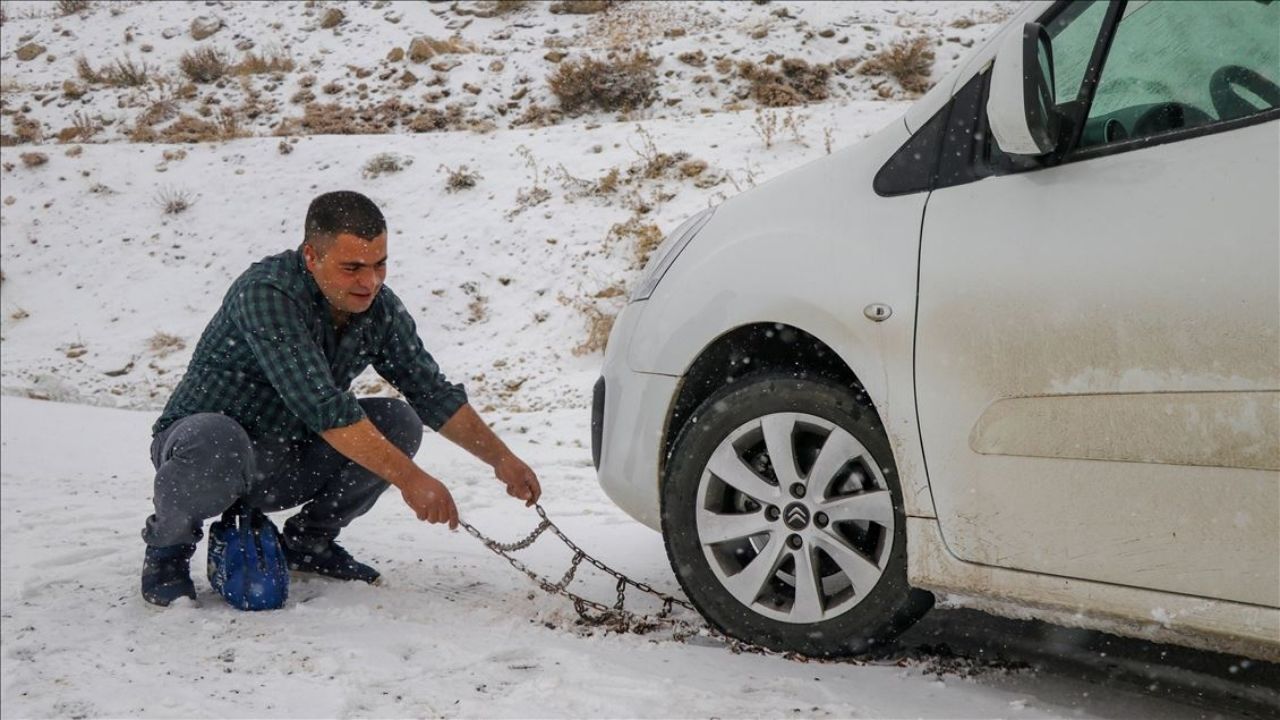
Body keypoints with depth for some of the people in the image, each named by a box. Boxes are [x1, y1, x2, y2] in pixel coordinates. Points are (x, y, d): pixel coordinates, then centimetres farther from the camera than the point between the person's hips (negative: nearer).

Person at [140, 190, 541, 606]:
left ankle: (308, 541, 7)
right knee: (216, 442, -40)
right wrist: (409, 478, -40)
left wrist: (500, 458, -7)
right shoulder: (267, 294, -27)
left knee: (399, 422, -12)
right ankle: (168, 547, -7)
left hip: (288, 469, 6)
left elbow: (434, 392, 4)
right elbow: (321, 405, -36)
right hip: (201, 443, -6)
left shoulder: (380, 308, -5)